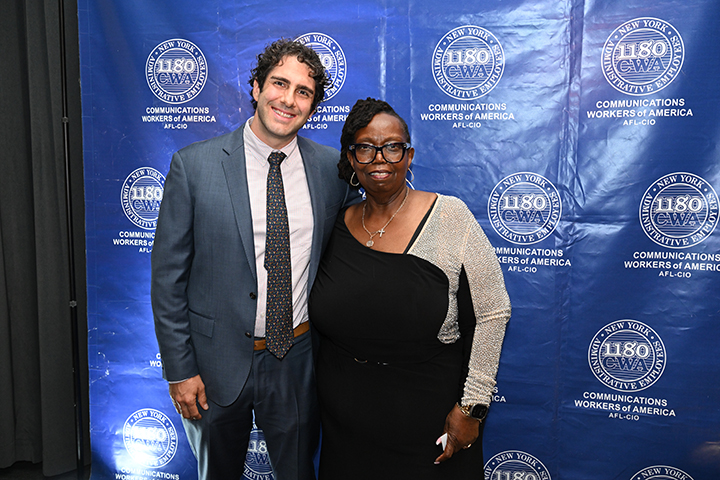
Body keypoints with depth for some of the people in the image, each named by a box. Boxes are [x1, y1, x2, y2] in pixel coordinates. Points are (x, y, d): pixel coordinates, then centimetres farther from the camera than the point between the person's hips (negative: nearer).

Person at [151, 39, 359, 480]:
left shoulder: (332, 168, -3)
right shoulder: (194, 165, -10)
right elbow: (168, 275, -7)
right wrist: (179, 370, -7)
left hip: (299, 361, 2)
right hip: (217, 362, -1)